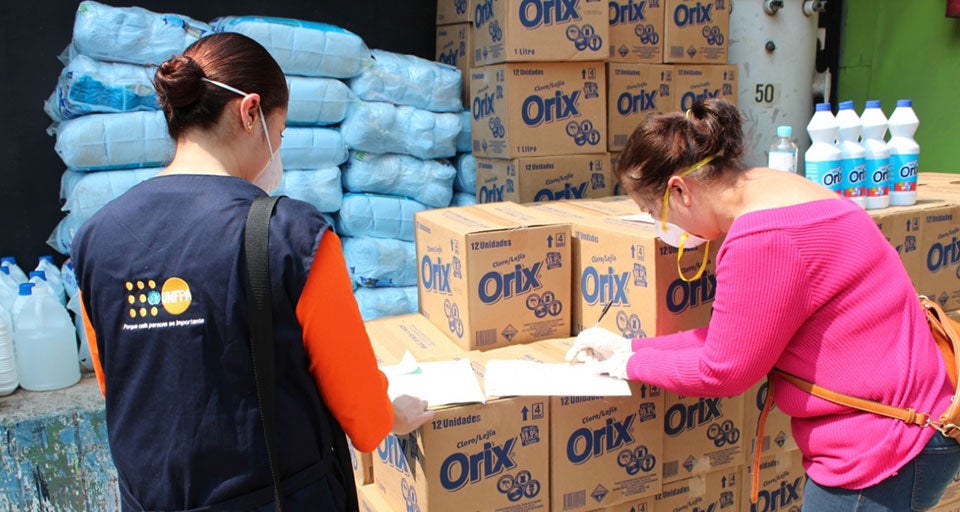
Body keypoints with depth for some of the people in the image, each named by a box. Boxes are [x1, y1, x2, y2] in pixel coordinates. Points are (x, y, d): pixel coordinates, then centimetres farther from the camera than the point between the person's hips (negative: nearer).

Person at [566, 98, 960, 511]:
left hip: (886, 444, -10)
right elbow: (736, 338, 8)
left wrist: (632, 364, -1)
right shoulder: (765, 187, 5)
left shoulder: (762, 241, -27)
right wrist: (632, 347, 8)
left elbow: (722, 371, -16)